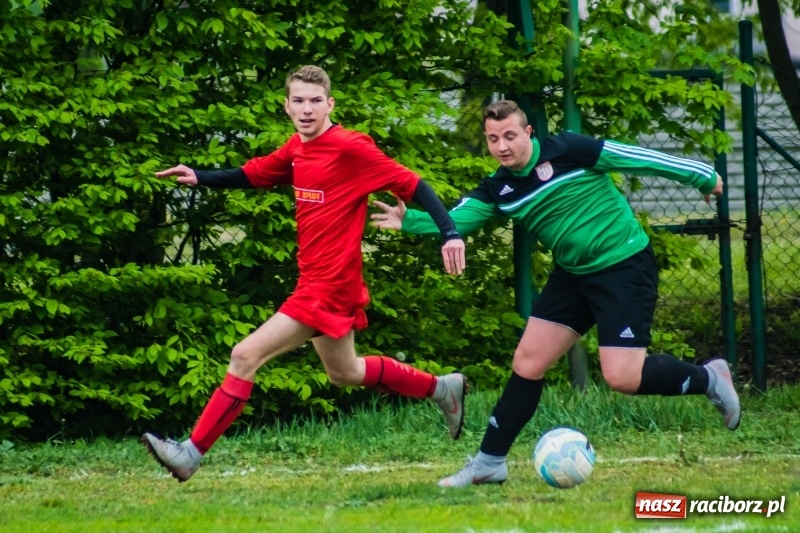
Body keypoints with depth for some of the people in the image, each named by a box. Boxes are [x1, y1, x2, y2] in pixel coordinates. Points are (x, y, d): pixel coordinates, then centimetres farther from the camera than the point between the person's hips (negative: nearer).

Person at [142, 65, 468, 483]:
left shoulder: (351, 148, -16)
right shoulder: (296, 150, 7)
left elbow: (411, 184, -15)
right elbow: (254, 175, 19)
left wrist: (449, 233, -23)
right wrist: (199, 178, 4)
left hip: (330, 287, -9)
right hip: (316, 281, 9)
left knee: (245, 356, -12)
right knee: (345, 373, 25)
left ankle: (191, 453, -8)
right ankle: (442, 389, 40)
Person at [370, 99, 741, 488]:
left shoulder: (568, 150, -17)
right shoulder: (498, 190, 0)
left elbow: (637, 158, -10)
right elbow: (455, 220, -10)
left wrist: (701, 177, -4)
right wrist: (409, 221, -30)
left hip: (626, 265, -6)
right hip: (573, 276, 7)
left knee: (622, 378, -15)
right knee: (527, 362, 3)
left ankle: (708, 379, 9)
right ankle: (489, 463, 12)